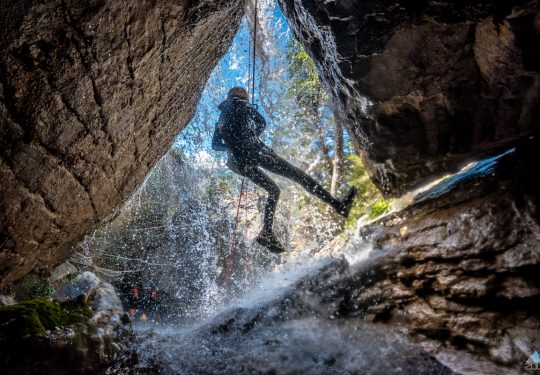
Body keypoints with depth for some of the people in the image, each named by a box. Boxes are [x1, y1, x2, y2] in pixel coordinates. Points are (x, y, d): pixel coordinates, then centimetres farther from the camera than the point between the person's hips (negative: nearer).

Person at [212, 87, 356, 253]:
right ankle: (337, 204, -21)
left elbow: (215, 145, 25)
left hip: (238, 160, 7)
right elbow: (261, 123, 6)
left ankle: (267, 233, 2)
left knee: (273, 190, 17)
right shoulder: (243, 105, 13)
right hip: (253, 150, -6)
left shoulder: (221, 118, 28)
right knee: (296, 173, -12)